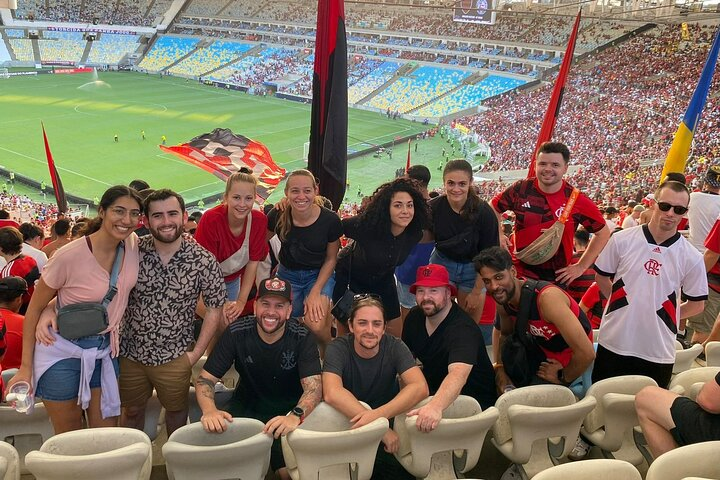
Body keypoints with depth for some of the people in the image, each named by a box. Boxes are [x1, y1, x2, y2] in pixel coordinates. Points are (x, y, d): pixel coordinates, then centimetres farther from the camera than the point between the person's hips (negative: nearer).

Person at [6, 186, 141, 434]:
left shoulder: (133, 244, -7)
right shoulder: (70, 256, -21)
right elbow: (34, 308, -9)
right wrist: (26, 368, -6)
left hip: (105, 350, 4)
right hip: (64, 352, -4)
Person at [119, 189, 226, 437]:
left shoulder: (203, 261, -14)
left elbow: (215, 307, -5)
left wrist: (196, 353, -7)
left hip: (174, 358, -1)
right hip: (130, 354, 1)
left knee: (176, 411, 18)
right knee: (132, 411, 19)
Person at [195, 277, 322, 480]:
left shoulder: (302, 338, -16)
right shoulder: (235, 333, -12)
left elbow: (314, 387, -25)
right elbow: (205, 378, -10)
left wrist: (296, 416, -46)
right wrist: (210, 410, -31)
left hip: (289, 411, -1)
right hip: (247, 408, 2)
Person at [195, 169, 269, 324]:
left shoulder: (259, 220, -19)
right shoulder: (211, 219, -32)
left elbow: (253, 263, -13)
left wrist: (241, 301, -18)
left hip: (233, 280, 4)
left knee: (232, 317, 12)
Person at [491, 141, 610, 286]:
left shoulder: (577, 201, -10)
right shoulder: (520, 190, -7)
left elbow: (603, 233, 3)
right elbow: (493, 208, 10)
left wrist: (581, 267, 0)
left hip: (558, 277, 0)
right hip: (521, 274, 1)